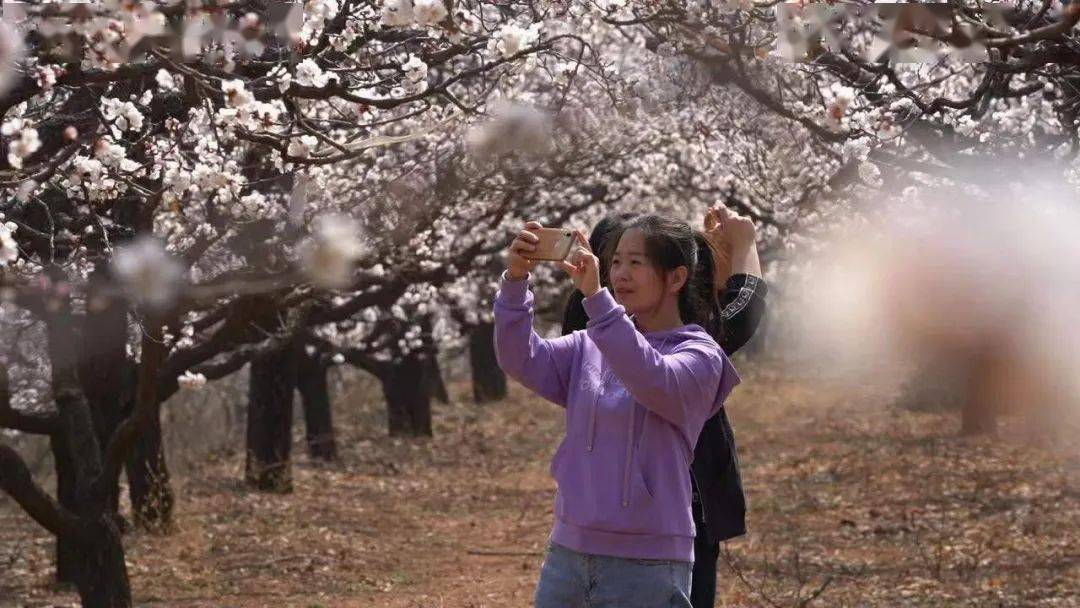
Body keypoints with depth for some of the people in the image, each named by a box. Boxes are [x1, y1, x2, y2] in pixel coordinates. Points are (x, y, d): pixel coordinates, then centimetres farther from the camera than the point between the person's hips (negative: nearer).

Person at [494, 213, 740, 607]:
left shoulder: (699, 356, -5)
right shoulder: (590, 346, 11)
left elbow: (653, 380, -26)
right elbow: (523, 362, -2)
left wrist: (596, 297, -33)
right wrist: (515, 282, -16)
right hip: (568, 551, 5)